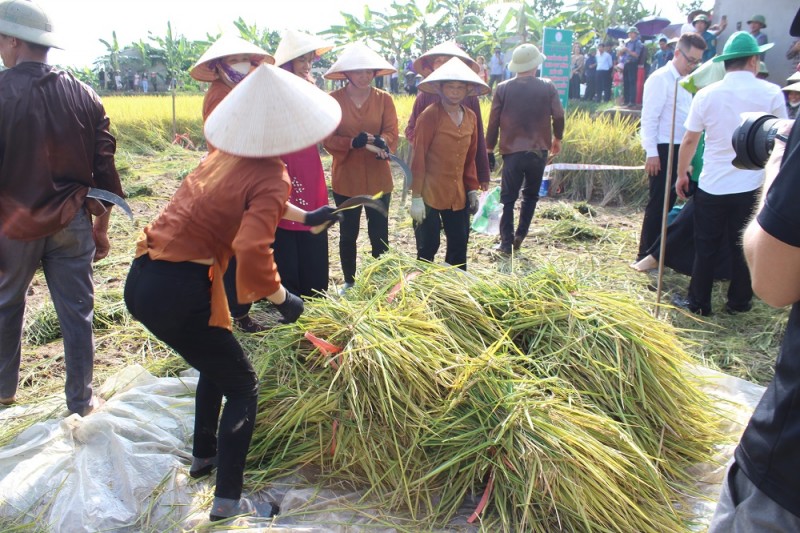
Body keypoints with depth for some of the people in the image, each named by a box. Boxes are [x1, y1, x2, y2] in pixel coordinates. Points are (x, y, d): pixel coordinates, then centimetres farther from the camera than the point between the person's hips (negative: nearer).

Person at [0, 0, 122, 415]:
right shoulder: (84, 96, -1)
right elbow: (104, 169, 0)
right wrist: (101, 228, 10)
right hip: (71, 224, 2)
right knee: (76, 313, 10)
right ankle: (80, 401, 20)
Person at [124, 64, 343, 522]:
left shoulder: (227, 155, 11)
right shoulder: (271, 177, -14)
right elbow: (252, 250, -29)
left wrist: (304, 217, 40)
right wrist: (283, 299, -13)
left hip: (142, 279, 9)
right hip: (180, 291, -9)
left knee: (216, 363, 29)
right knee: (242, 385, 8)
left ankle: (204, 456, 45)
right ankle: (228, 502, 13)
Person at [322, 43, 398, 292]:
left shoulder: (384, 99, 2)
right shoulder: (333, 99, -2)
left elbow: (391, 131, -8)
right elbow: (328, 138, -8)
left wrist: (382, 143, -31)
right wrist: (353, 142, -27)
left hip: (378, 179, 1)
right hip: (345, 179, 0)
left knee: (379, 234, 7)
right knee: (348, 234, 12)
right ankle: (349, 281, 28)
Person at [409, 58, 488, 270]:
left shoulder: (470, 117, 7)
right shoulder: (430, 115, -11)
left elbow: (470, 158, 14)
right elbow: (418, 157, -13)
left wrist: (472, 190, 10)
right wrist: (416, 197, -15)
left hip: (458, 195, 6)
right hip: (430, 194, -6)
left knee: (459, 246, 11)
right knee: (428, 248, 2)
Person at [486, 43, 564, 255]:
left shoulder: (503, 89, -2)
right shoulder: (547, 87, -2)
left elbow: (493, 121, -1)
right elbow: (558, 116, -2)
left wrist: (489, 147, 10)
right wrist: (557, 138, 16)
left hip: (512, 151, -1)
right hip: (539, 150, 1)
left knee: (508, 198, 6)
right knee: (530, 194, 18)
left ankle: (506, 242, 4)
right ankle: (520, 235, 8)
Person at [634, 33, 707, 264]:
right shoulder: (660, 79, -10)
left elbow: (687, 118, 18)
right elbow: (649, 118, -15)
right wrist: (651, 152, -20)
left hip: (680, 150, 8)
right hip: (663, 150, -8)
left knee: (668, 201, 13)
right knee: (658, 202, -4)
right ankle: (645, 255, 5)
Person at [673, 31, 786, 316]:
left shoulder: (706, 95, -5)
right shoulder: (771, 93, -6)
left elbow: (689, 139, -1)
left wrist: (681, 174, 11)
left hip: (711, 186, 0)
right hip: (751, 186, 0)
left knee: (705, 248, 10)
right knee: (743, 247, 13)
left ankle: (698, 302, 18)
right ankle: (739, 301, 25)